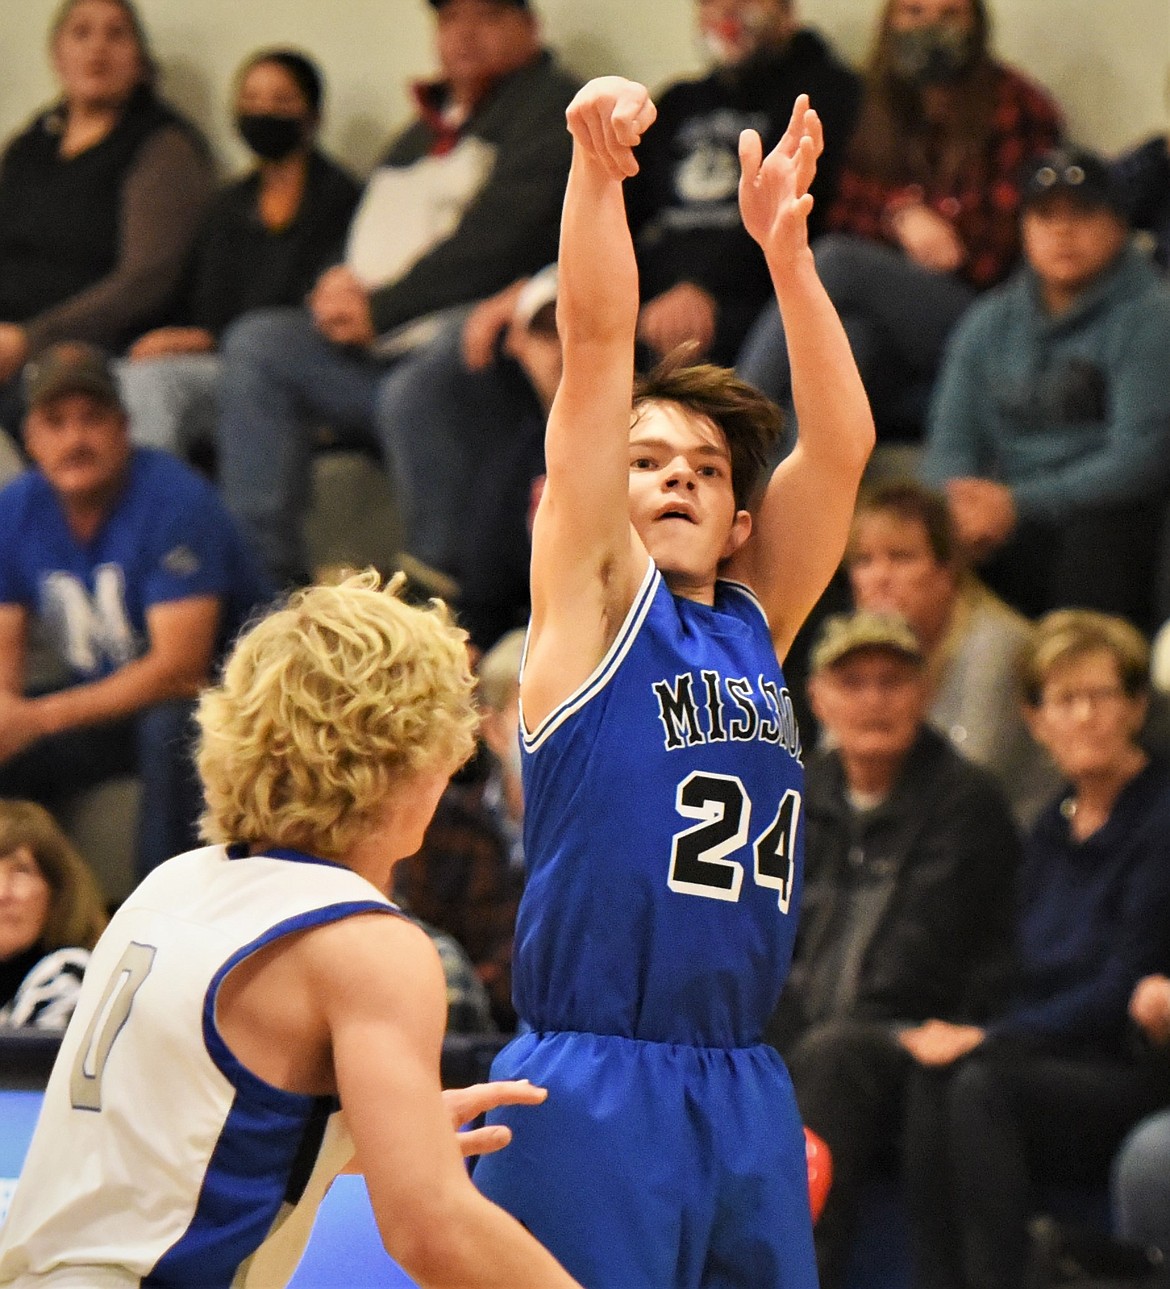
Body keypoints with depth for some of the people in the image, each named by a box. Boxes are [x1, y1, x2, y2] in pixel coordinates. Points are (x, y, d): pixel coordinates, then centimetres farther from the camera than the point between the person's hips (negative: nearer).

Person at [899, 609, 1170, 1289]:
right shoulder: (1052, 831, 16)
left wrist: (989, 1041, -17)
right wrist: (975, 1037, -6)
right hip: (1053, 1067, 6)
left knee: (980, 1086, -32)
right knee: (930, 1082, -25)